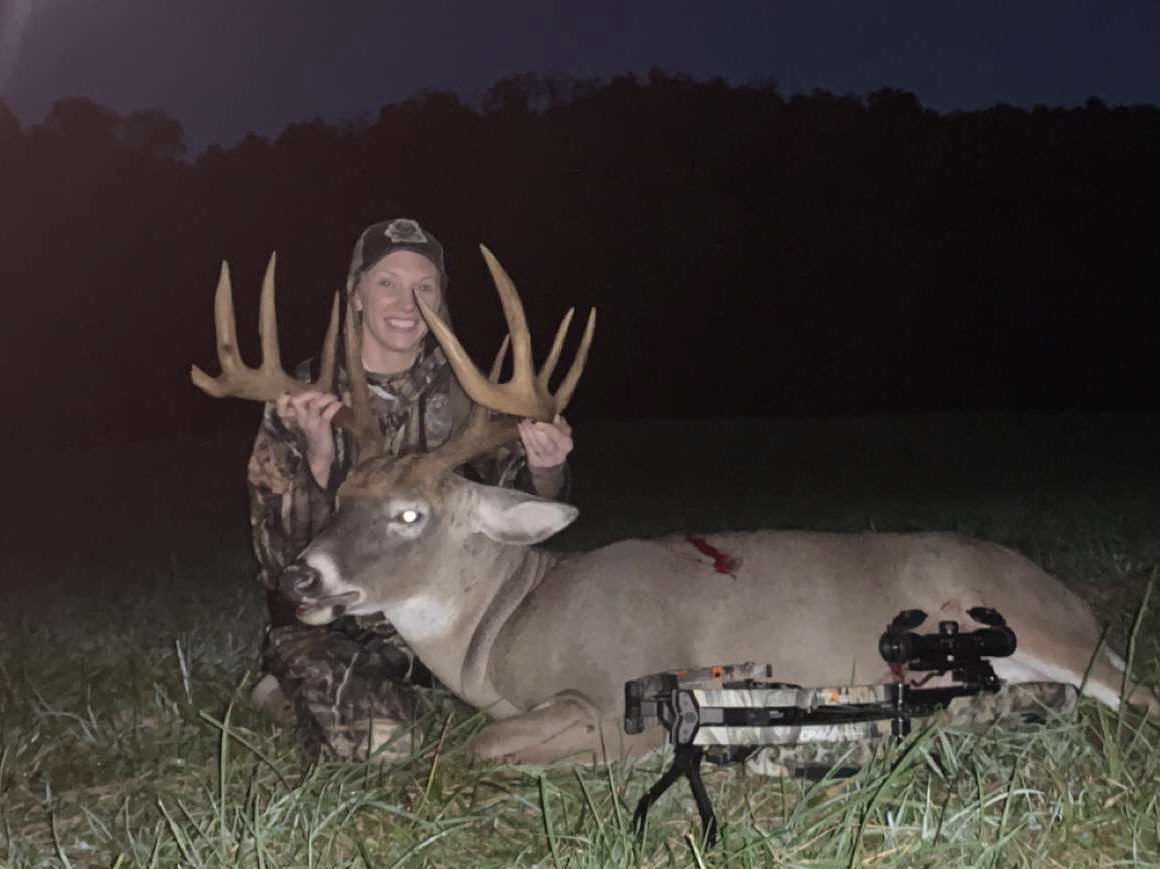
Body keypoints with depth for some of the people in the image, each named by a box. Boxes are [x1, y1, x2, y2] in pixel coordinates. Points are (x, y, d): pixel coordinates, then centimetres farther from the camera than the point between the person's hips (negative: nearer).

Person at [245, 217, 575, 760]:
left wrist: (543, 470, -29)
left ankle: (383, 679, 7)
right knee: (376, 737, -28)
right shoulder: (302, 399, -11)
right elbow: (279, 552, -16)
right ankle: (297, 693, 6)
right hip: (325, 618, -4)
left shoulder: (460, 389, -3)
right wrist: (318, 459, -35)